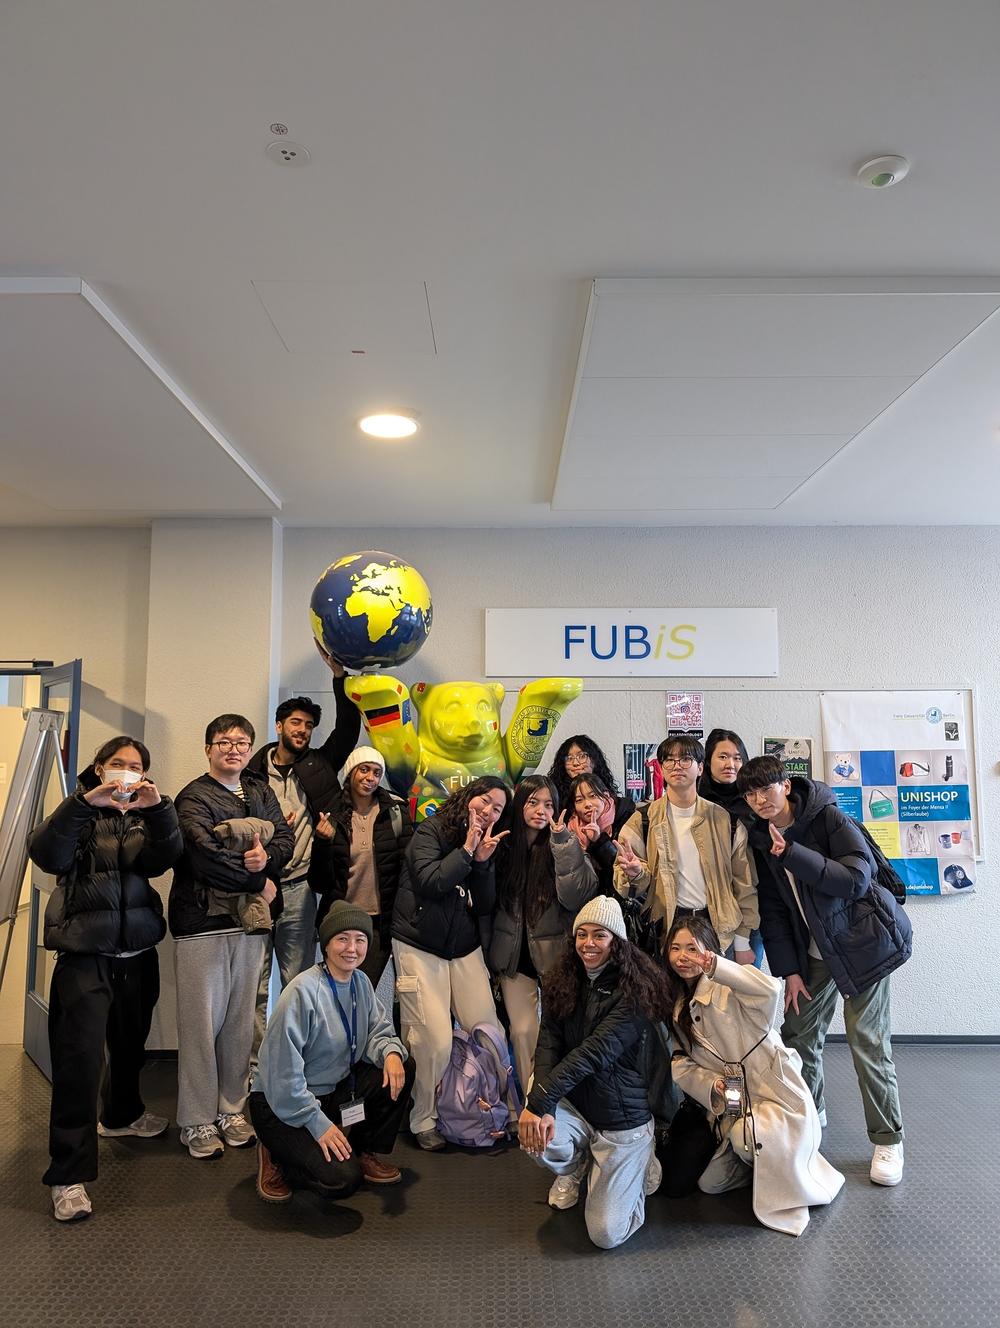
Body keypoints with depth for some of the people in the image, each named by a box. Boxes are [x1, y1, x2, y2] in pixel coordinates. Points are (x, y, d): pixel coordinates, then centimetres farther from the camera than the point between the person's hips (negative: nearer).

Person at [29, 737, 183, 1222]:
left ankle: (122, 1114, 44)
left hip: (137, 957, 4)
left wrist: (159, 808, -32)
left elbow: (165, 857, -13)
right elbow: (47, 855, -22)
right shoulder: (79, 814, -1)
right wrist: (84, 802, -36)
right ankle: (69, 1174, -1)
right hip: (85, 958, -4)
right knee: (79, 1060, -9)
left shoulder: (144, 818, 8)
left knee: (130, 1046, 20)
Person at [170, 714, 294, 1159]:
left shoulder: (260, 792, 14)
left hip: (249, 920, 5)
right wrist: (257, 881, -11)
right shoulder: (194, 797, -5)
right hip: (203, 920, -5)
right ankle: (197, 1122, 12)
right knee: (202, 1022, 0)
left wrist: (267, 856, -17)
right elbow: (205, 854, -17)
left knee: (240, 1021, 11)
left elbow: (285, 836, 5)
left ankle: (231, 1110, 24)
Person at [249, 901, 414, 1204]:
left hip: (336, 1089, 7)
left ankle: (367, 1153, 9)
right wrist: (318, 1123, -21)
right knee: (342, 1179, -24)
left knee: (401, 1068, -11)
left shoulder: (361, 982, -2)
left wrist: (391, 1052, -19)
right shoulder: (303, 991, -25)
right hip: (282, 1105, -7)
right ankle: (277, 1156, 5)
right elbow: (283, 1072, -24)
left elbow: (378, 1031, 5)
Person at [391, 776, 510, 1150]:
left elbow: (486, 905, 4)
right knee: (435, 1042, -11)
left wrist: (483, 862, -11)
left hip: (465, 949, 6)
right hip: (420, 947, -5)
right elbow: (429, 883, -20)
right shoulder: (431, 830, -6)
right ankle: (423, 1122, 11)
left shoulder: (486, 845, 10)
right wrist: (466, 851, -15)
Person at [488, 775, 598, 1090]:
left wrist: (562, 842, -23)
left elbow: (574, 898, -20)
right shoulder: (504, 846, 0)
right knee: (523, 1033, 1)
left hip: (554, 952, -1)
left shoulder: (564, 847, -6)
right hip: (514, 954, 2)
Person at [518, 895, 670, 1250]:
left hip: (622, 1120, -4)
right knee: (534, 1134, -28)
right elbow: (548, 1045, -12)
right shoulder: (561, 984, -2)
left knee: (606, 1235, -8)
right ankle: (574, 1167, 10)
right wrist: (540, 1107, -30)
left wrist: (540, 1100, -37)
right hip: (574, 1109, 4)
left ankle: (636, 1168, 24)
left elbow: (595, 1051, -30)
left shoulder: (634, 991, -19)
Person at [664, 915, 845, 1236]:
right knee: (710, 1183, 2)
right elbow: (681, 1064, 4)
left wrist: (716, 966, -46)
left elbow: (770, 989, -38)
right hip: (733, 1104, 7)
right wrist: (712, 1084, -15)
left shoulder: (727, 988, -16)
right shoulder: (675, 1005, 6)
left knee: (747, 1135, -34)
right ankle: (765, 1163, 28)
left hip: (776, 1095, -7)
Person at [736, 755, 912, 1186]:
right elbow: (773, 910, 0)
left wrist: (793, 854, -33)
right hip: (813, 952, 5)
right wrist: (789, 970, -5)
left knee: (868, 1041, -5)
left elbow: (858, 879, -27)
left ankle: (888, 1140, 12)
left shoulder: (829, 819, -18)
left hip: (861, 943, -5)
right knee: (798, 1033, 7)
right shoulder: (760, 840, -2)